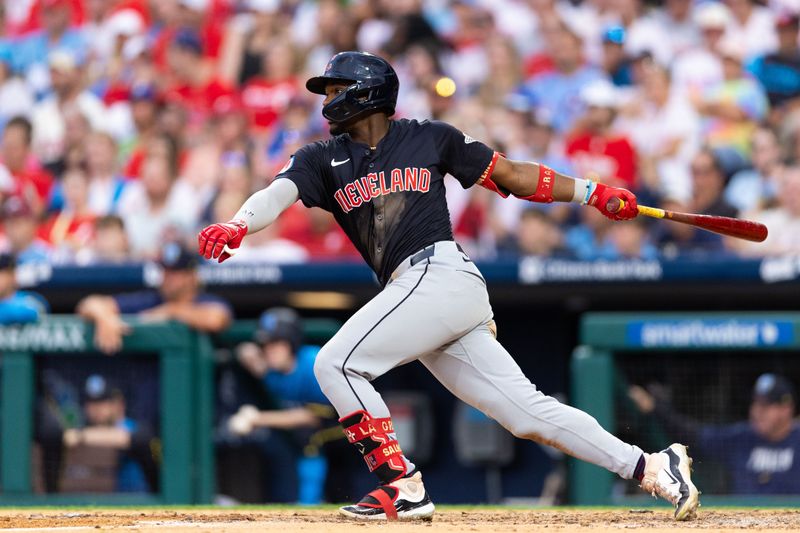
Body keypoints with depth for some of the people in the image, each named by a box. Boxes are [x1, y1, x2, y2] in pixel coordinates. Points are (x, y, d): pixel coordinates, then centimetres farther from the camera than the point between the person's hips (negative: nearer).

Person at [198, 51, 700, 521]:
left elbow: (511, 174, 14)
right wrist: (237, 225, -23)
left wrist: (592, 193, 9)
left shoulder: (431, 138, 8)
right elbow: (277, 195, -1)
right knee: (528, 411, 0)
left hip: (440, 273, -5)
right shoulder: (324, 159, 17)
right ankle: (650, 467, 2)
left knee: (336, 364, -15)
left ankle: (404, 486, -12)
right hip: (416, 290, 5)